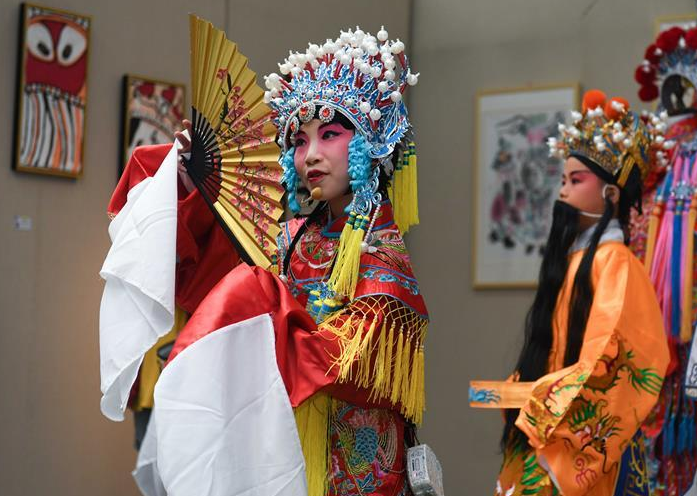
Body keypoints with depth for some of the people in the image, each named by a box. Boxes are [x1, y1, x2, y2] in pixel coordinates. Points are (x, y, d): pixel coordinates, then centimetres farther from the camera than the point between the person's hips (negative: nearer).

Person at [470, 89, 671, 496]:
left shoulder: (614, 261, -12)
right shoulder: (572, 256, 13)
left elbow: (604, 365, -19)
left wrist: (516, 394, -17)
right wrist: (515, 391, 1)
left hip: (585, 441, -8)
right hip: (550, 433, 8)